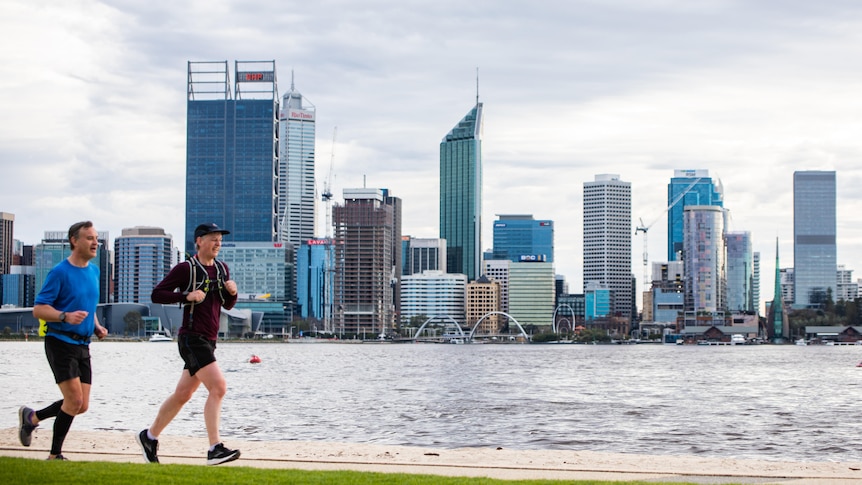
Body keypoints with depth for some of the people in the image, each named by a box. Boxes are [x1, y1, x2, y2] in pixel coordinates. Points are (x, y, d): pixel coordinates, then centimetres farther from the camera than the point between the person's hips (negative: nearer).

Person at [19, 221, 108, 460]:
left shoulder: (94, 271, 13)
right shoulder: (59, 272, -10)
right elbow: (38, 309, -12)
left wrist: (97, 327, 9)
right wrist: (65, 317, -28)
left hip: (82, 346, 7)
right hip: (60, 342, -7)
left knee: (81, 406, 5)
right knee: (74, 401, -13)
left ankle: (32, 417, 27)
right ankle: (55, 455, 2)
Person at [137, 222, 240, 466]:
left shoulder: (221, 269, 14)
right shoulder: (185, 269, -6)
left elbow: (227, 305, 21)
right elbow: (157, 294, -8)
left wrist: (232, 292, -1)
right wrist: (187, 296, -19)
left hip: (208, 340, 8)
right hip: (192, 337, -8)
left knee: (182, 395, 14)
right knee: (218, 387, -20)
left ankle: (150, 436, 30)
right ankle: (215, 449, -22)